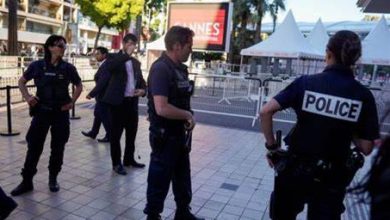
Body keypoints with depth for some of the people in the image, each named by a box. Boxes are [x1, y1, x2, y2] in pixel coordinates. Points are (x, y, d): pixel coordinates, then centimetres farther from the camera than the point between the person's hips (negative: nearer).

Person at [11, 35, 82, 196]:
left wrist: (72, 102, 0)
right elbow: (22, 82, 11)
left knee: (58, 147, 7)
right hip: (42, 111, -1)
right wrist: (27, 97, -4)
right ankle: (27, 181, 16)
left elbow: (79, 86, 12)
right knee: (34, 146, 2)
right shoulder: (37, 65, -4)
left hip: (61, 112, 1)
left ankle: (53, 179, 24)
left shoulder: (68, 68, -2)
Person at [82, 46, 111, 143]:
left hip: (104, 96, -10)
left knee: (104, 116, 2)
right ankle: (93, 133, 34)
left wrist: (91, 94, -23)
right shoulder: (103, 65, 10)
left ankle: (110, 136, 15)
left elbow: (101, 83, -27)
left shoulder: (105, 66, -21)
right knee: (98, 114, 20)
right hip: (102, 96, 10)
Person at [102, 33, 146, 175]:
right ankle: (116, 163, 14)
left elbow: (141, 79, 19)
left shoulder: (136, 62, 16)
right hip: (118, 102, -6)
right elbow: (109, 67, -24)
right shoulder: (115, 58, -1)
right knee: (116, 134, 3)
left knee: (132, 132, 14)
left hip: (132, 102, 6)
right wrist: (126, 54, -22)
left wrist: (143, 90, -3)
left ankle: (129, 159, 29)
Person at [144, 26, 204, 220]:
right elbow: (162, 108, -30)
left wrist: (188, 118, 3)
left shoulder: (180, 68, 7)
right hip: (165, 136, -9)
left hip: (180, 134, 9)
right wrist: (188, 115, -15)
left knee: (183, 178, 22)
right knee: (160, 180, 8)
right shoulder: (161, 68, -21)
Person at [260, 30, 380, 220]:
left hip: (295, 168, 0)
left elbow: (265, 112, -16)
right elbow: (366, 148, -6)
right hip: (332, 176, 0)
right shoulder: (363, 96, -7)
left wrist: (271, 146, -4)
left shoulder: (306, 82, -10)